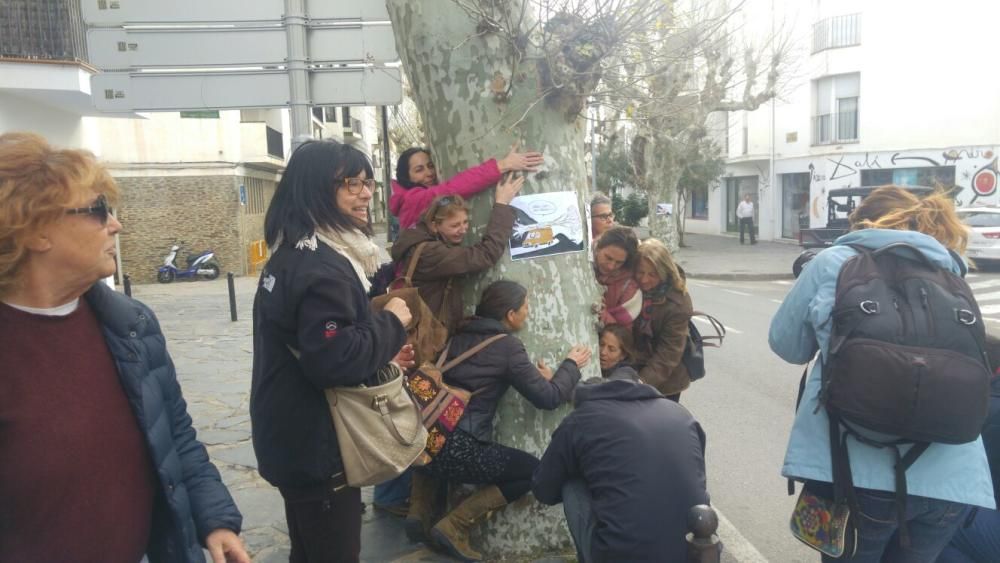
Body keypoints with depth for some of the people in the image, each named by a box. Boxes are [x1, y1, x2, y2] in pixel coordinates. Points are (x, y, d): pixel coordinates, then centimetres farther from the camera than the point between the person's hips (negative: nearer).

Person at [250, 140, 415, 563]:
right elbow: (335, 360, -31)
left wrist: (381, 356, 13)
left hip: (296, 439, 10)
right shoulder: (322, 267, -23)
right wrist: (391, 323, -17)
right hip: (316, 447, -10)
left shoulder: (292, 253, 10)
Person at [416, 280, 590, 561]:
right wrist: (571, 364, 14)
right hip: (457, 450, -7)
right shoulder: (507, 345, -7)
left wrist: (538, 377, 19)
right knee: (535, 471, 8)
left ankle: (421, 509, 23)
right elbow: (548, 398, -4)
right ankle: (454, 525, 3)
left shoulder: (461, 336, 12)